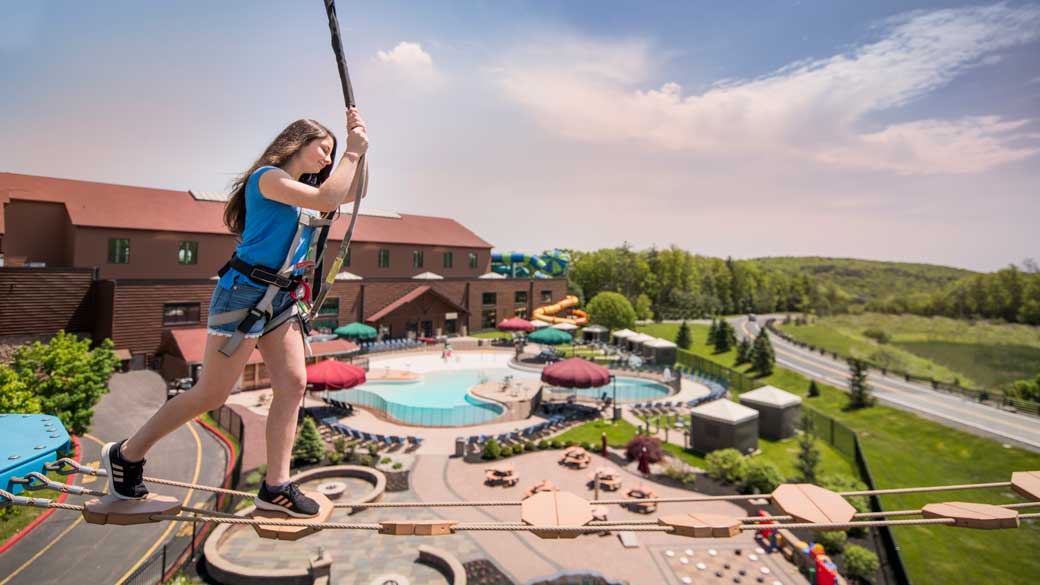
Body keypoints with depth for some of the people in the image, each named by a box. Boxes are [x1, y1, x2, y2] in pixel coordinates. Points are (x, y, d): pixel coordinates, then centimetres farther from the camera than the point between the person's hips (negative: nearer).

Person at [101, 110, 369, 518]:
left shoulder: (302, 188, 17)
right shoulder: (268, 177, -10)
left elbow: (350, 194, 18)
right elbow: (327, 200, -23)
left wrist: (356, 151, 8)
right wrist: (353, 152, -14)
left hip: (280, 300, 9)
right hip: (244, 293, -9)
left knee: (293, 384, -2)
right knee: (211, 394, 0)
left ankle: (275, 486, 4)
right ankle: (126, 454, 24)